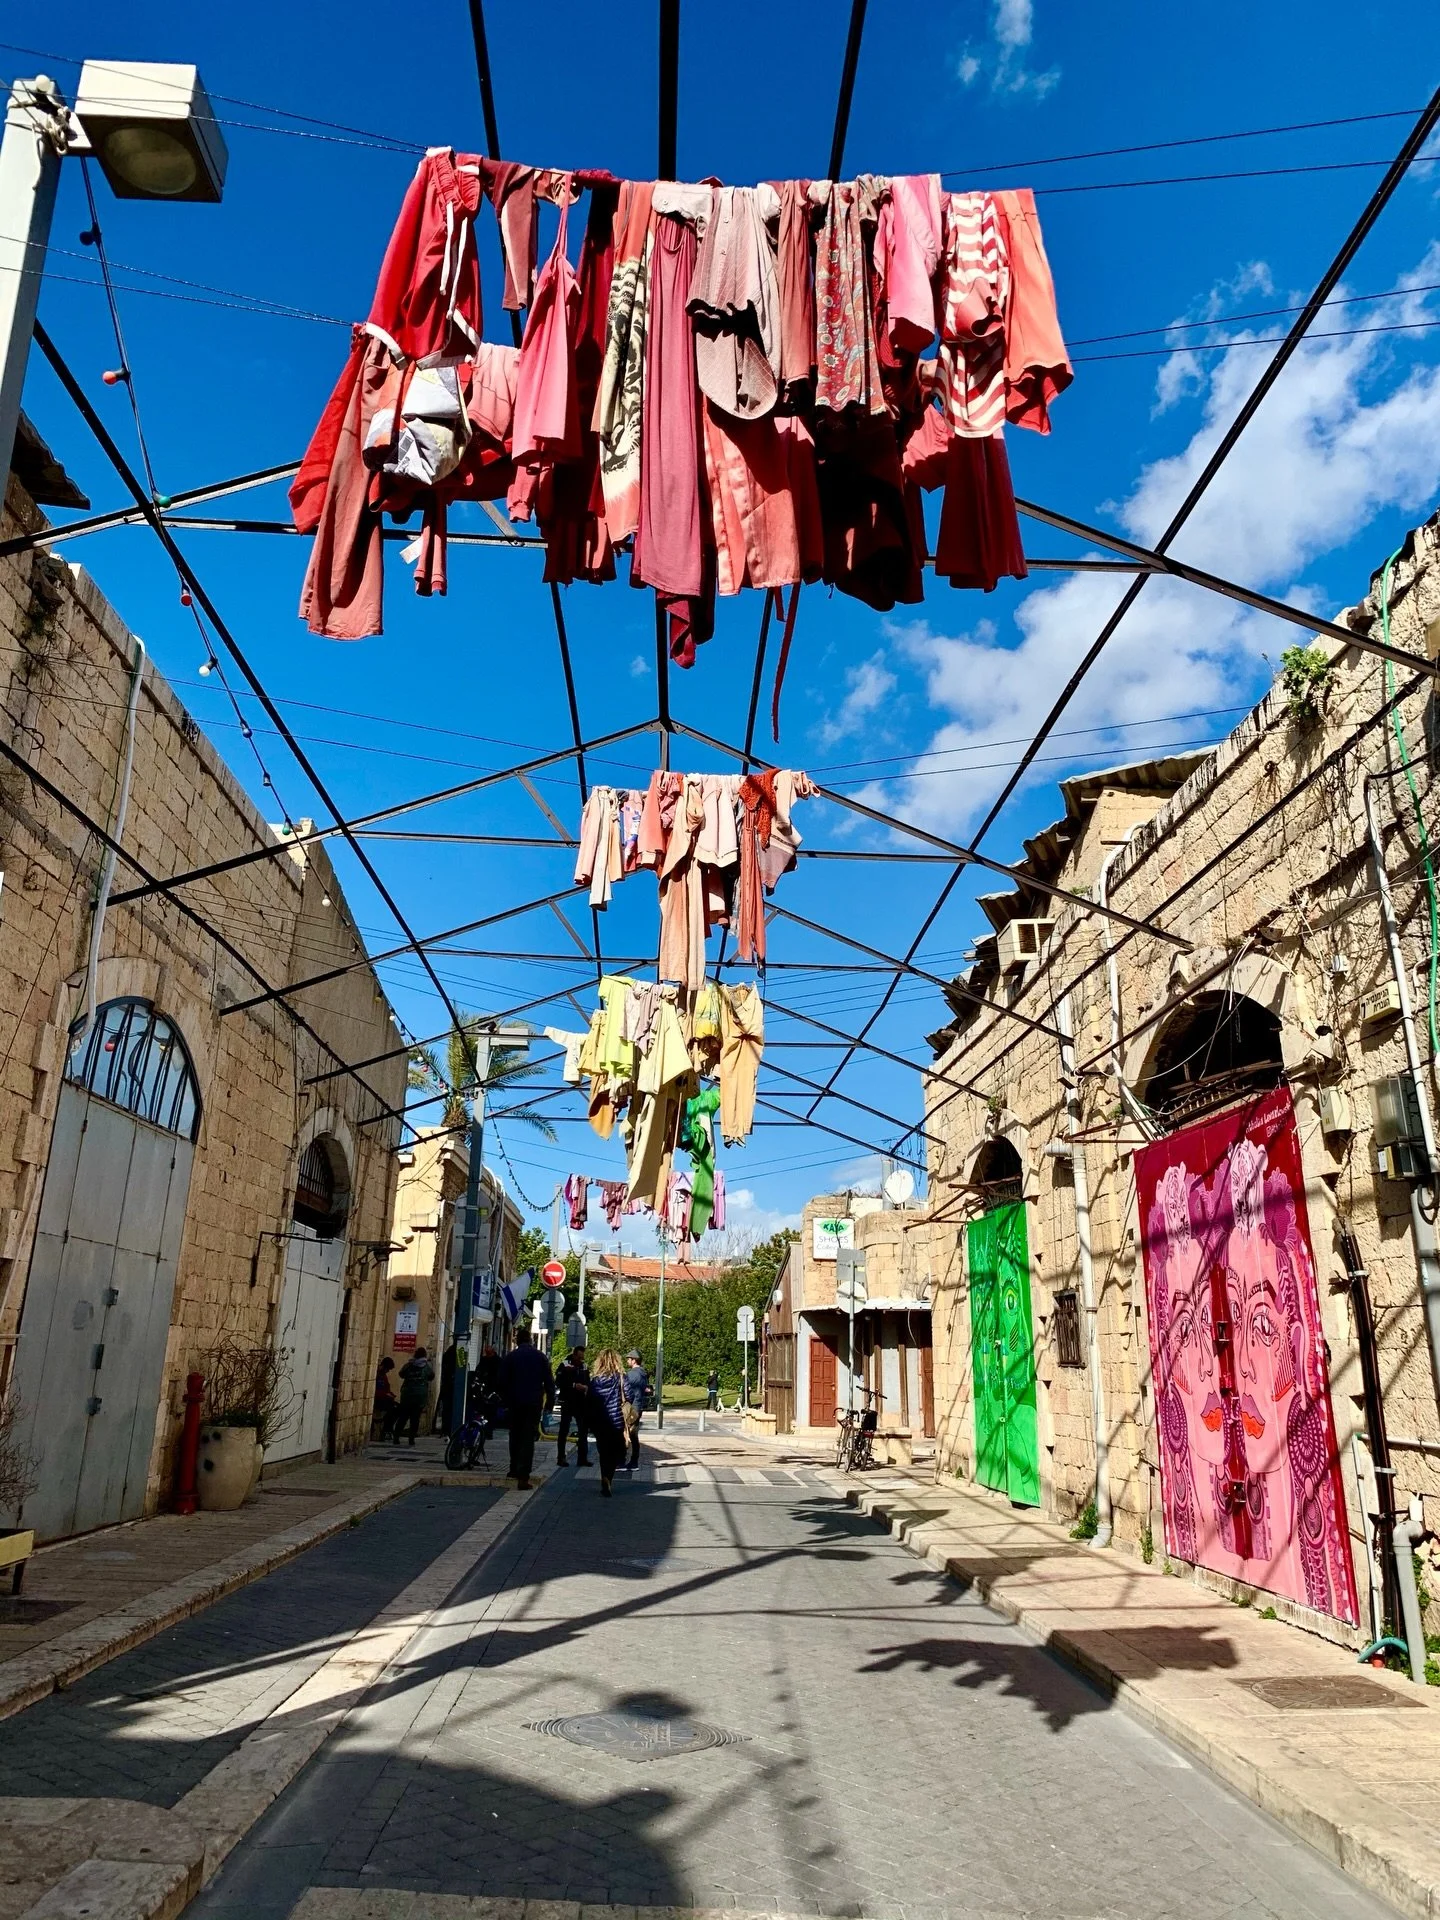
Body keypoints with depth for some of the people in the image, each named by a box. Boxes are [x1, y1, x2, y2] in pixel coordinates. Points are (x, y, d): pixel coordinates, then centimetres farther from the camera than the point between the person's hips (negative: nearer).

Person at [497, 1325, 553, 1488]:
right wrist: (549, 1401, 9)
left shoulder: (510, 1357, 0)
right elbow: (549, 1381, 2)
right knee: (528, 1438, -2)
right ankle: (523, 1476, -11)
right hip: (534, 1403, -1)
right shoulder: (540, 1356, 2)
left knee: (515, 1435, 18)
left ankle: (514, 1470, 25)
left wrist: (506, 1401, 11)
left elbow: (503, 1382, 0)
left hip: (515, 1403, 1)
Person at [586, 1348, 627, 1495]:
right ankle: (607, 1478, -10)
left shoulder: (594, 1378, 2)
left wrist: (590, 1422, 11)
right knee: (615, 1453, 8)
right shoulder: (620, 1377, -4)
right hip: (616, 1422, -3)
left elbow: (588, 1400, 2)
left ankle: (605, 1483, 9)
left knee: (604, 1453, 14)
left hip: (599, 1423, 3)